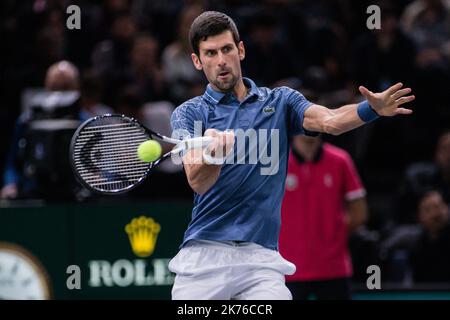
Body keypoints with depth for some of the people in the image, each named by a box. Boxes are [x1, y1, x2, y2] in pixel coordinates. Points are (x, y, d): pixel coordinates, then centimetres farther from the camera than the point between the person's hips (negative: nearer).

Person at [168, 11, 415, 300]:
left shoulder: (280, 102, 11)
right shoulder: (189, 113, 4)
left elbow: (328, 121, -9)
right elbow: (198, 182, -12)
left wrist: (372, 109, -30)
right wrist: (213, 154, -36)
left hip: (260, 256, 1)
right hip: (204, 253, -1)